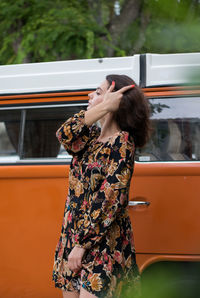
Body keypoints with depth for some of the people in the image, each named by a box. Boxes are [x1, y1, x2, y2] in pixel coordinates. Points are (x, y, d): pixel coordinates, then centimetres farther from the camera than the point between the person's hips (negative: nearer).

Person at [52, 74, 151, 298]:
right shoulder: (92, 137, 9)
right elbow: (64, 136, -14)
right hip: (72, 234, 7)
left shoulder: (122, 143, -12)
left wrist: (82, 245, -19)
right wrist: (105, 107, -18)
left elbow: (110, 201, -17)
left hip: (104, 242, -7)